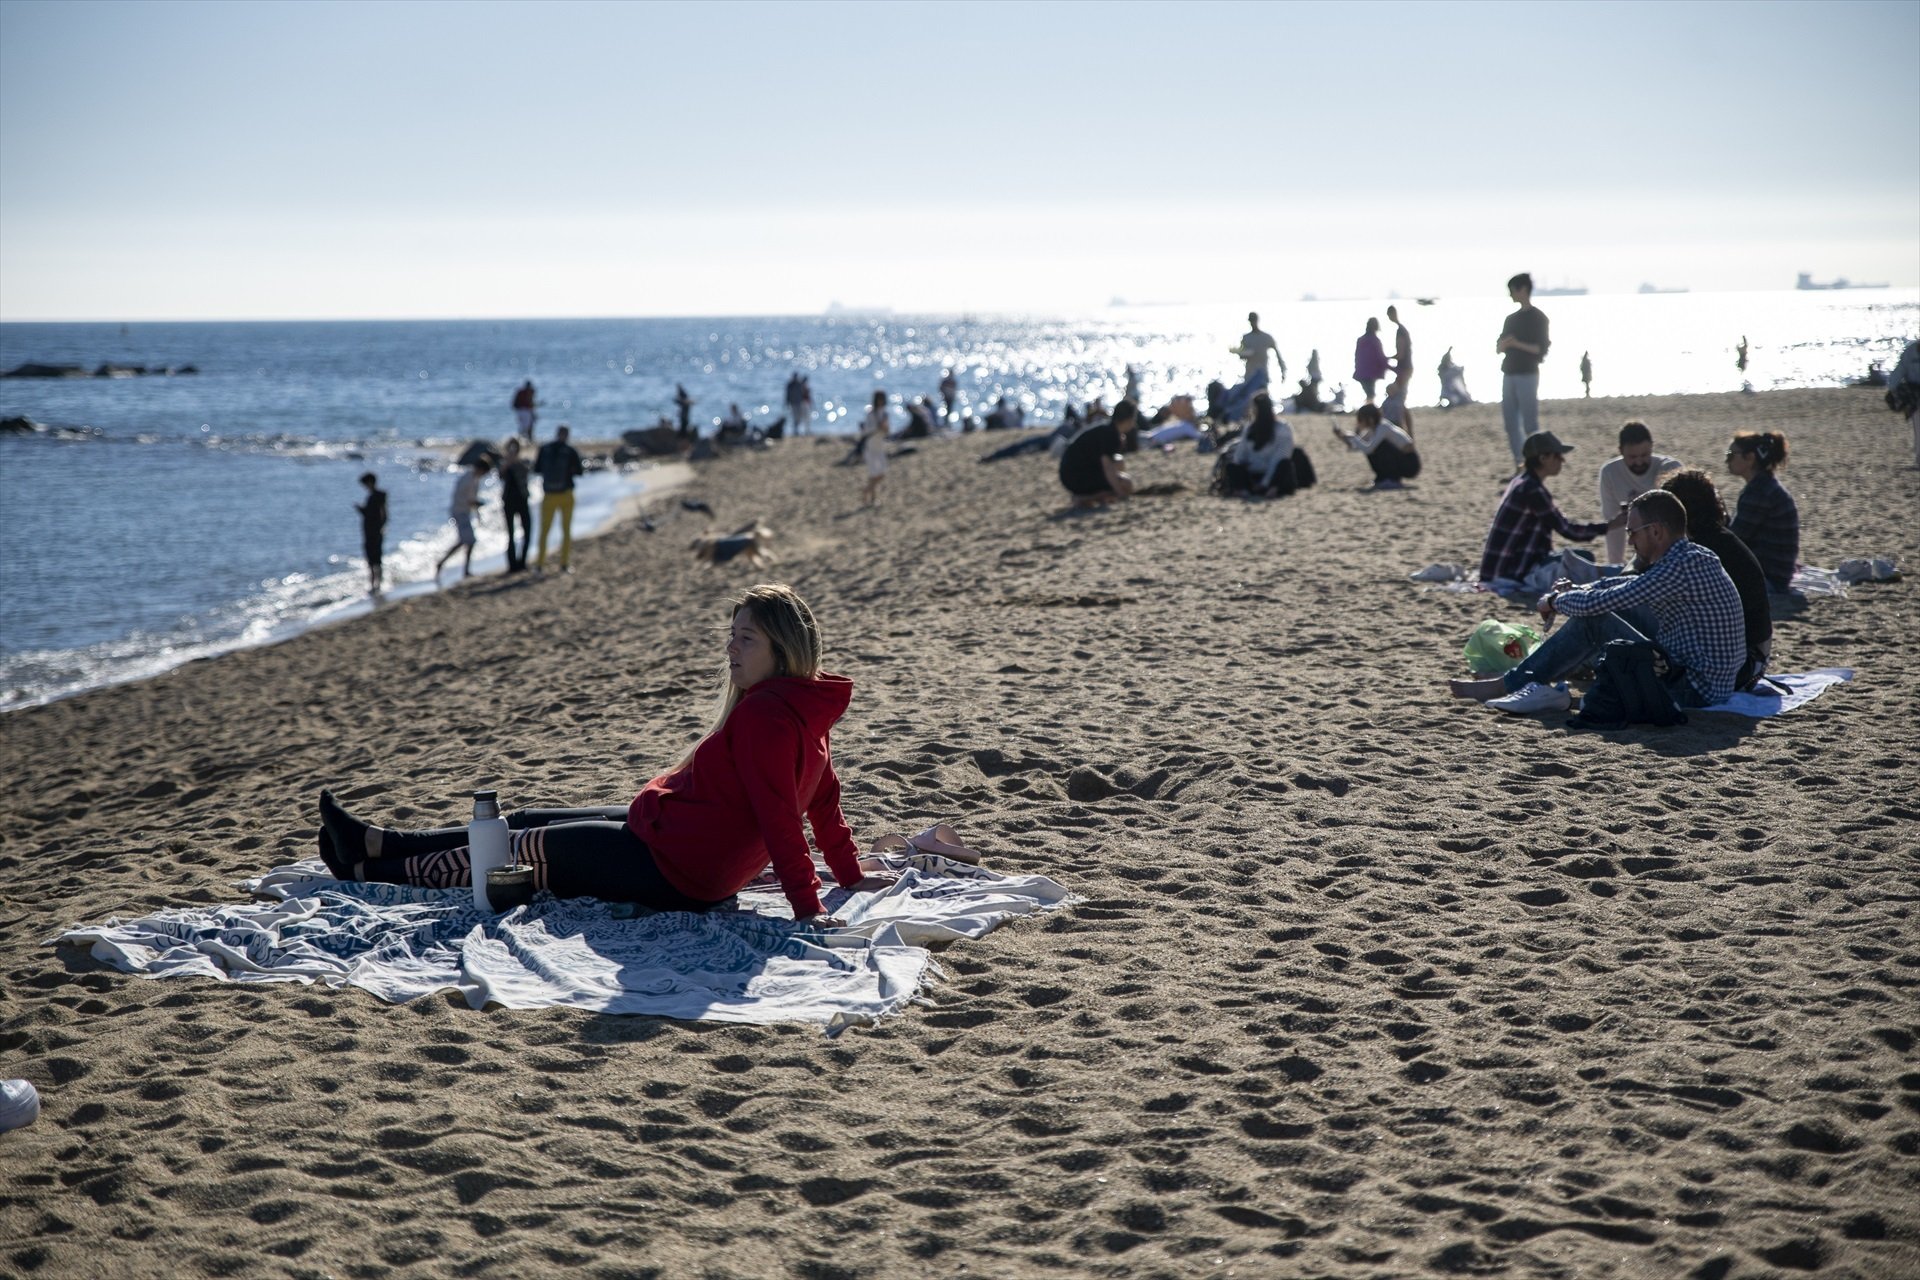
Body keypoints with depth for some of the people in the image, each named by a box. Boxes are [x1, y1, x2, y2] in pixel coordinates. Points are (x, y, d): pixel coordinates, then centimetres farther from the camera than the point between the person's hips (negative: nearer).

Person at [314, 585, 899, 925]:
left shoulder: (763, 715, -26)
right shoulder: (808, 711, 5)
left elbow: (779, 812, -30)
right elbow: (823, 797, 12)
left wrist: (807, 904, -32)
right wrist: (850, 875, 19)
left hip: (675, 868, -10)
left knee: (520, 848, 4)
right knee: (527, 823, 17)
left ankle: (368, 871, 21)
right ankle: (377, 843, 29)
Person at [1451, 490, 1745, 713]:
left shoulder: (1682, 567, -21)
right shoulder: (1693, 556, 10)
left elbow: (1596, 603, -21)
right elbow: (1625, 585, 24)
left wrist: (1555, 601, -1)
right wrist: (1576, 590, 9)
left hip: (1694, 690, -10)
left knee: (1592, 622, -11)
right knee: (1623, 608, 17)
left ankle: (1506, 686, 1)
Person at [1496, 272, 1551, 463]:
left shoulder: (1537, 317, -3)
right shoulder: (1512, 318, 17)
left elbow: (1541, 349, -8)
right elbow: (1499, 347, 18)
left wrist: (1518, 344, -20)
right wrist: (1503, 345, -6)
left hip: (1528, 374, -7)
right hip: (1509, 374, 7)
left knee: (1530, 421, -8)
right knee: (1510, 419, 4)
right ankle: (1519, 461, 8)